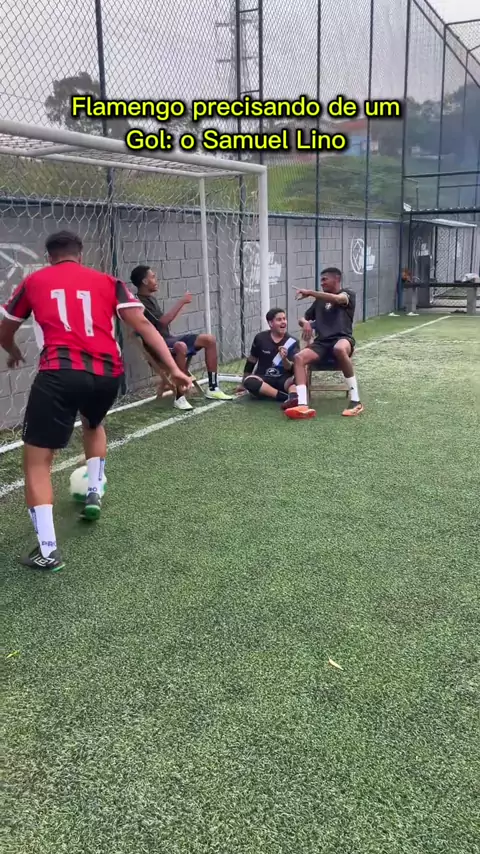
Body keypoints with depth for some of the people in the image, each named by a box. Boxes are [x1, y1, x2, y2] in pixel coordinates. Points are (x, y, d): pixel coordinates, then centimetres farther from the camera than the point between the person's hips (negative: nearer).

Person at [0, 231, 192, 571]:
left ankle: (47, 549, 1)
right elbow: (142, 324, 6)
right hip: (107, 373, 3)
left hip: (60, 373, -3)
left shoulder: (33, 282, 18)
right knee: (93, 424, 37)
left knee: (36, 460, 6)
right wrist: (174, 368, 5)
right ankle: (94, 492, 28)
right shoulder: (108, 281, 18)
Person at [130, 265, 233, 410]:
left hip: (168, 338, 10)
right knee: (181, 347, -42)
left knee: (209, 339, -1)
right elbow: (162, 321, -23)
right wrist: (181, 302, -17)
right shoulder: (139, 302, -15)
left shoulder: (150, 298, 16)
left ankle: (213, 389, 1)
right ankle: (179, 397, -33)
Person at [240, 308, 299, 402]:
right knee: (249, 381, -33)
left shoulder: (292, 342, -2)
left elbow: (293, 369, -9)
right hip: (263, 379, 0)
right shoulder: (260, 338, -1)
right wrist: (243, 384, 18)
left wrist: (284, 359, -32)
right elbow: (251, 361, 12)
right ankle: (286, 396, -40)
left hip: (283, 380, 0)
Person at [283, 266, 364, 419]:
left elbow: (337, 299, -16)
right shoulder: (319, 301, 26)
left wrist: (310, 293, -18)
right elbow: (303, 319, 28)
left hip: (342, 338, -5)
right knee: (299, 358, -25)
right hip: (321, 342, 5)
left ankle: (355, 401, -34)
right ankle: (303, 406, -41)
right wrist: (305, 323, 2)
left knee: (339, 349, -42)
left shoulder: (347, 293, 9)